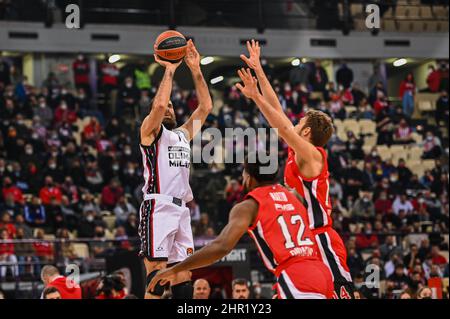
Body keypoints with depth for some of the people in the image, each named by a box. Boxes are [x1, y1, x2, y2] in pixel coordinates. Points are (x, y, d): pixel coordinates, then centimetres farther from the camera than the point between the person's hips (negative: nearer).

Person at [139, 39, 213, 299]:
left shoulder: (184, 134, 23)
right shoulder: (150, 130, 4)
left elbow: (205, 107, 20)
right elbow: (159, 104, -16)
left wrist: (196, 70, 14)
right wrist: (169, 70, -6)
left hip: (182, 209, 7)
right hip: (158, 207, -7)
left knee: (184, 278, 5)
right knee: (157, 277, -13)